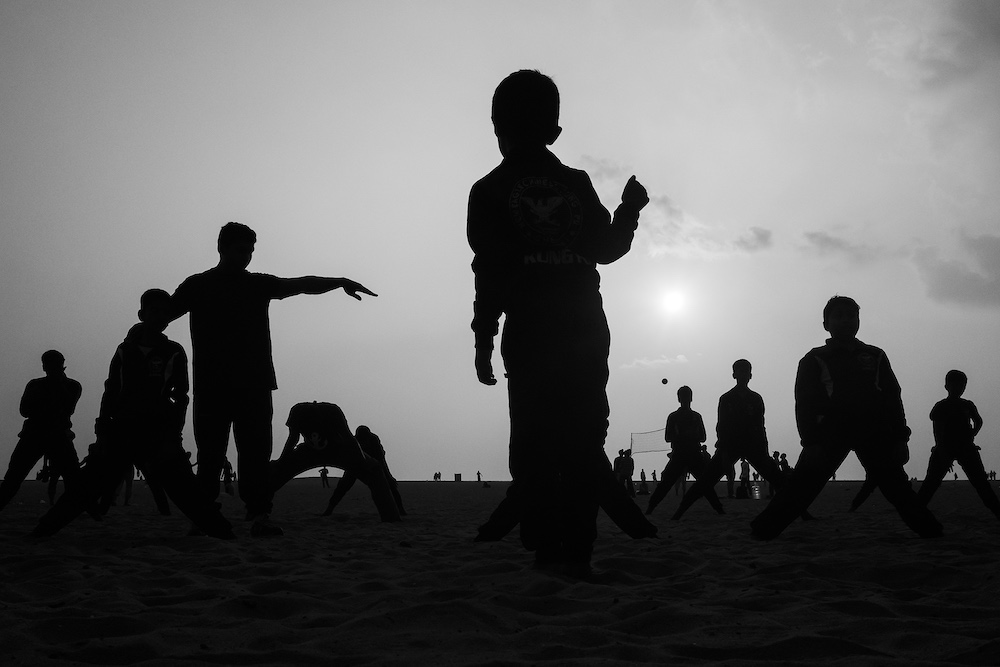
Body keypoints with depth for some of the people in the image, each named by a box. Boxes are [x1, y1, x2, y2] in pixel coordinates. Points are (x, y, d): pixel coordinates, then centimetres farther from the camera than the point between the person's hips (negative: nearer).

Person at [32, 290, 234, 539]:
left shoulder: (174, 353, 5)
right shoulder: (125, 350, 9)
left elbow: (181, 397, 3)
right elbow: (110, 393, 10)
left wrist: (172, 435, -8)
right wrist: (103, 433, 1)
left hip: (159, 433, -2)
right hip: (122, 430, 2)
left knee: (184, 488, -10)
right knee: (90, 484, -5)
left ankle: (223, 533, -12)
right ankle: (45, 529, 4)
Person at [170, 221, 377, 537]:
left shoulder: (259, 284, 15)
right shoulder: (197, 285, 10)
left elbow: (301, 284, 8)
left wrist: (339, 282, -6)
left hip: (254, 384, 2)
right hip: (211, 386, -2)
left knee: (256, 451, -5)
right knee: (210, 454, -1)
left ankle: (260, 515, -8)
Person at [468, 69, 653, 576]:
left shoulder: (489, 192, 1)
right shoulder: (577, 184, 9)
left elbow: (490, 273, -5)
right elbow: (606, 249, 14)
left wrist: (483, 341, -2)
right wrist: (629, 208, 31)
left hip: (530, 334, -2)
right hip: (586, 332, 3)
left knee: (534, 443, 1)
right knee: (583, 439, 5)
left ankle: (547, 547, -6)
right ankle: (577, 549, 1)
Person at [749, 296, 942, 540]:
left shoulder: (875, 357, 15)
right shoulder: (814, 360, 7)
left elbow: (892, 398, 12)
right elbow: (805, 403, -1)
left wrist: (900, 438, 2)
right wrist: (811, 442, -13)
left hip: (873, 431, 3)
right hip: (830, 430, -2)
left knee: (895, 484, 0)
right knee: (804, 481, -11)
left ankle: (929, 529, 9)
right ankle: (763, 530, -10)